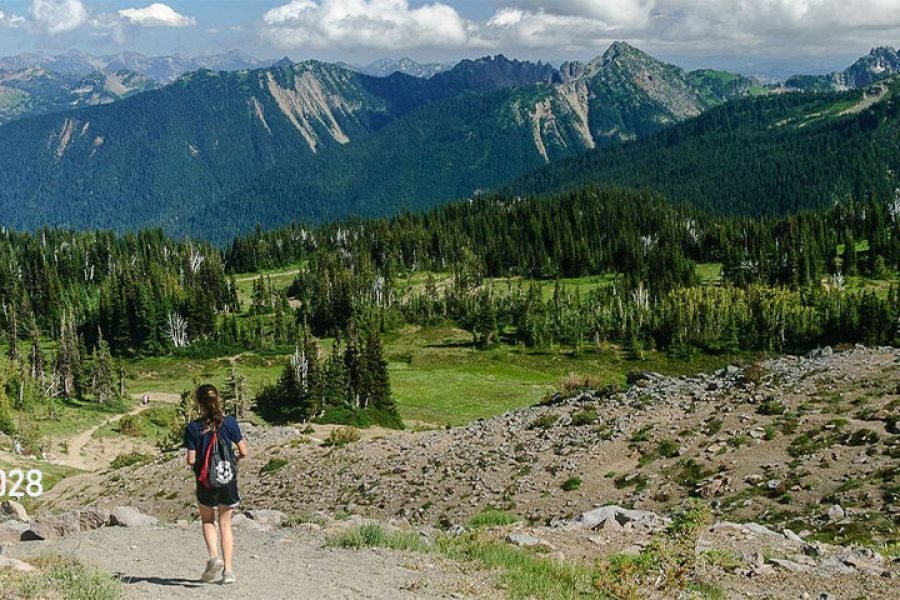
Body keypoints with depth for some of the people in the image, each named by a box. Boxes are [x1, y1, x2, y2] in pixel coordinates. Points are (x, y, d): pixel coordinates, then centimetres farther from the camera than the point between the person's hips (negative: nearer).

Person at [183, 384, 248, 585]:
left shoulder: (193, 428, -10)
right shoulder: (229, 423, -6)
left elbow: (191, 460, -12)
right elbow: (243, 452, -4)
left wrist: (190, 463, 11)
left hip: (205, 482, -1)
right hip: (228, 481, 1)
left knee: (207, 521, 21)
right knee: (225, 525, 14)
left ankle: (214, 557, -1)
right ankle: (228, 570, 9)